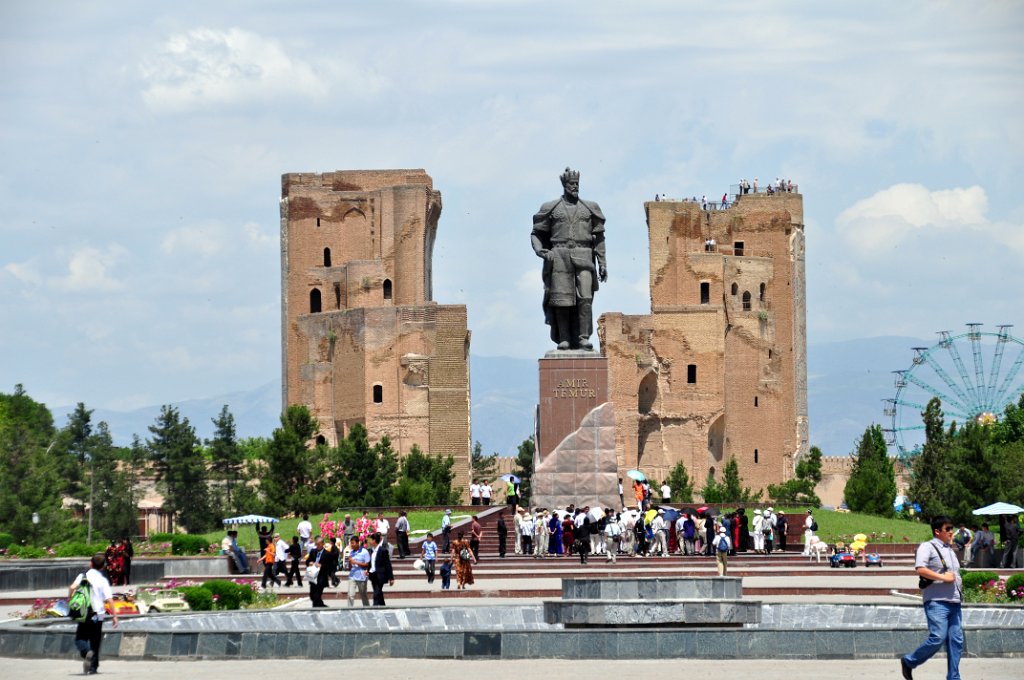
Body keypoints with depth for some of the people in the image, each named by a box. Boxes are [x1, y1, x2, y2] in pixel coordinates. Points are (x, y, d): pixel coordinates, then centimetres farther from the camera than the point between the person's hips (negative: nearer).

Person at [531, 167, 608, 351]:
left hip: (583, 258, 1)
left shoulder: (589, 208, 13)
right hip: (559, 257, -1)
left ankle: (583, 338, -13)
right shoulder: (551, 208, 10)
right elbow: (537, 233, 12)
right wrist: (539, 250, -9)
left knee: (585, 298, -13)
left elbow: (599, 238, 14)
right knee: (562, 299, -6)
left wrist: (602, 264, 7)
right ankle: (564, 339, -2)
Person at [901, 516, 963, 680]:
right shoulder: (927, 547, -3)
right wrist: (943, 577, -17)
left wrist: (959, 583, 17)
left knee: (956, 641, 2)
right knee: (937, 638, -16)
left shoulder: (950, 550, 24)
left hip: (954, 601, 8)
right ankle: (909, 662, 3)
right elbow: (920, 569, -18)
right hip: (937, 601, -8)